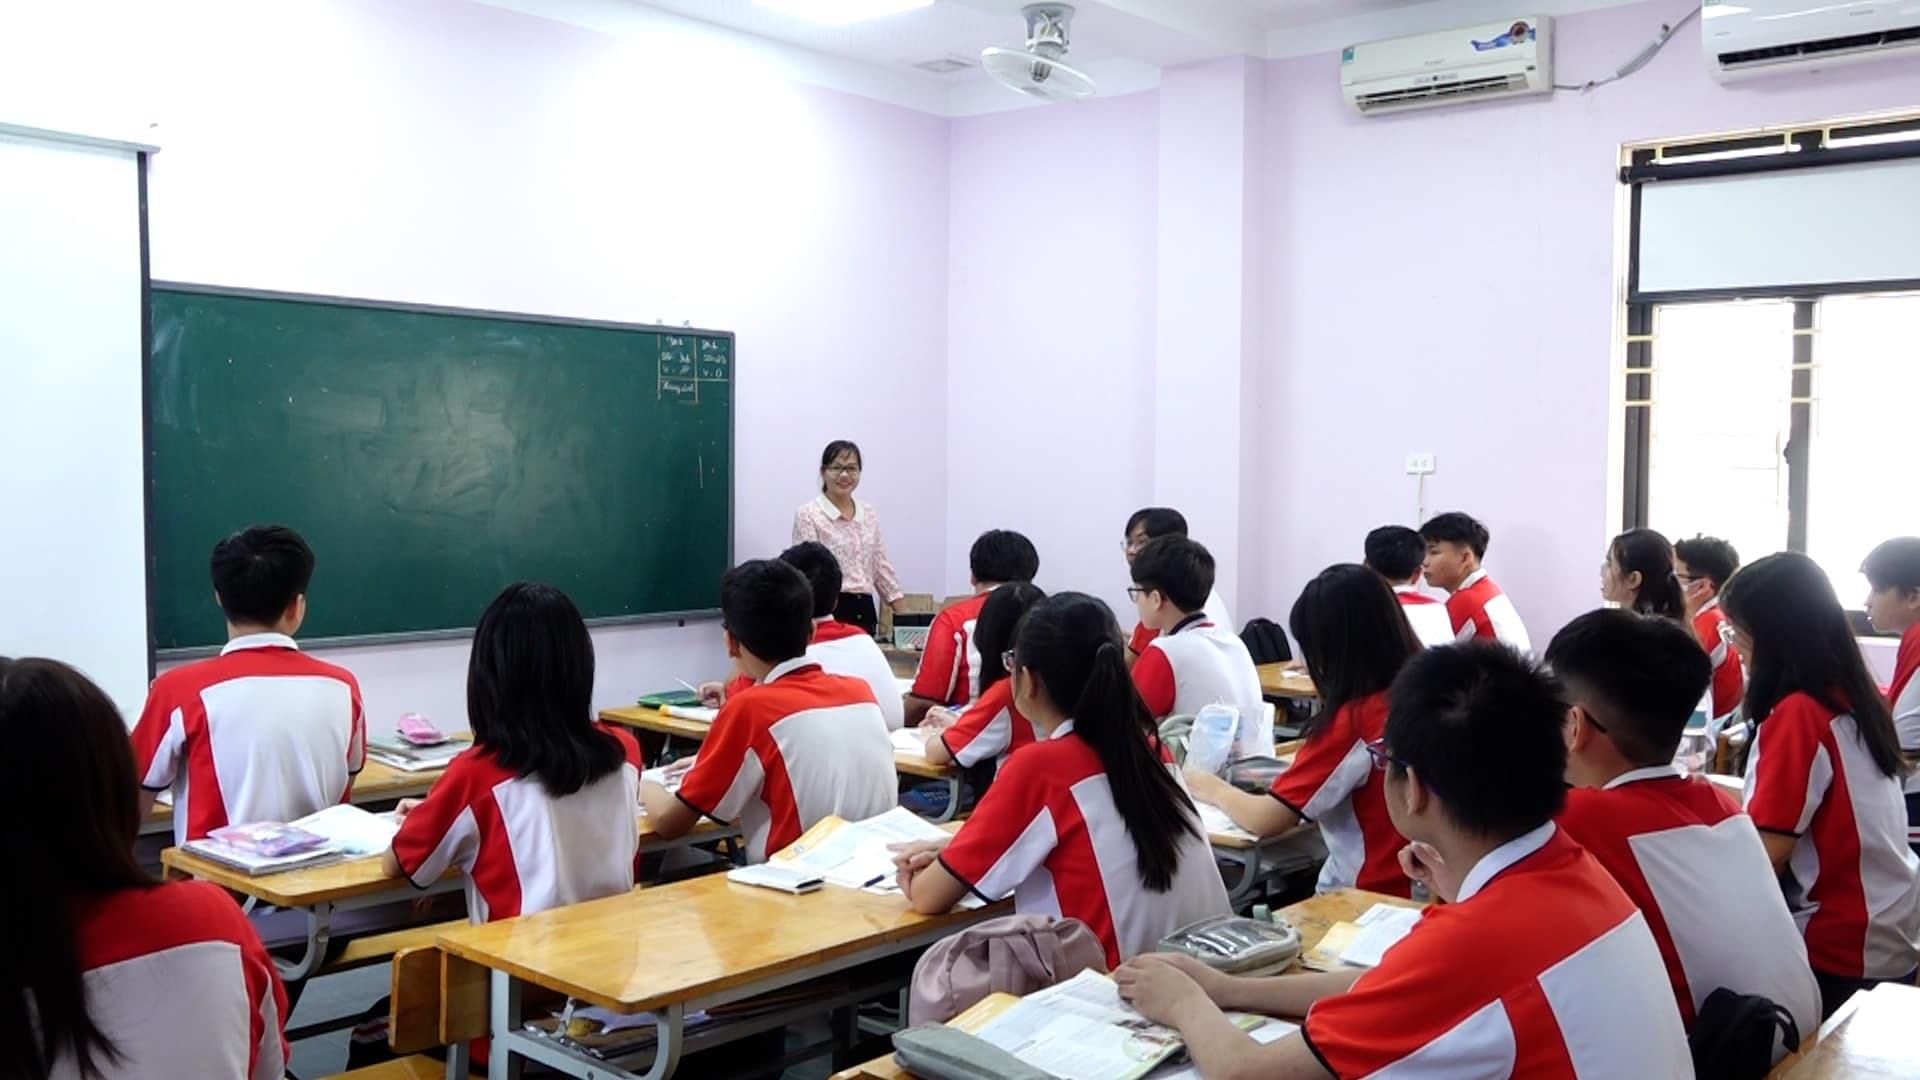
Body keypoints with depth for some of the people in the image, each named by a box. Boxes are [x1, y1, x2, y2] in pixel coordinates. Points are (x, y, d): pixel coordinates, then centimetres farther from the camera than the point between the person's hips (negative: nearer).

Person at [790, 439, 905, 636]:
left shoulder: (868, 513, 14)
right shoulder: (808, 514, -4)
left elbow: (881, 566, 18)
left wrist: (905, 612, 13)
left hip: (864, 610, 6)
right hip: (830, 610, -6)